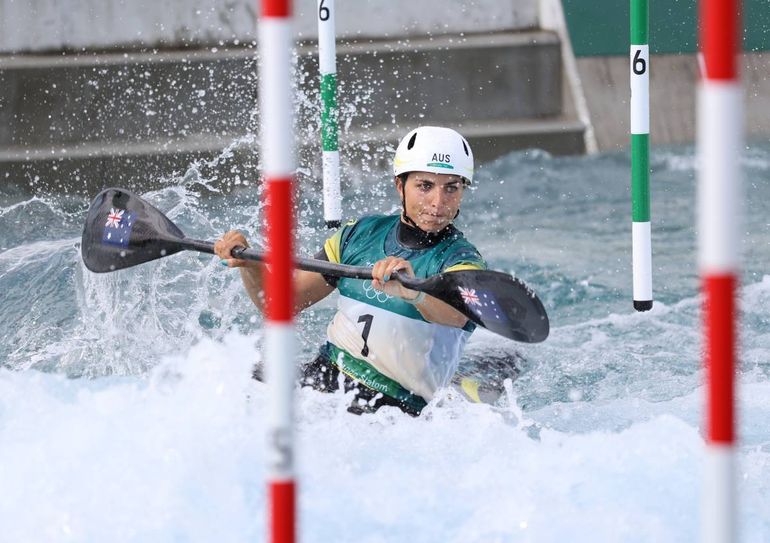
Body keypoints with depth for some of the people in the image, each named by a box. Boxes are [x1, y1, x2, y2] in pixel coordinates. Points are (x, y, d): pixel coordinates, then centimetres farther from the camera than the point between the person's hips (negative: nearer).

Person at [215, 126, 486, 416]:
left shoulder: (462, 260, -7)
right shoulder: (362, 234, 9)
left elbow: (456, 313, -33)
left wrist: (413, 291, -55)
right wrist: (249, 264, -9)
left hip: (390, 407, -5)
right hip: (324, 375, 5)